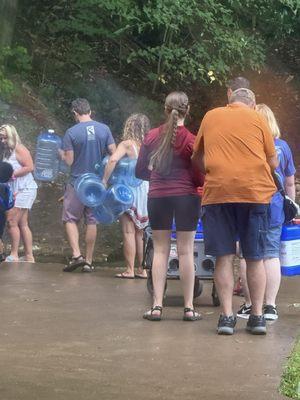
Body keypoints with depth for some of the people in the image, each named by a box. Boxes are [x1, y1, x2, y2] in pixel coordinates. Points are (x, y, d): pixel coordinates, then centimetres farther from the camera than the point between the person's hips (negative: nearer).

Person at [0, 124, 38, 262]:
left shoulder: (19, 149, -9)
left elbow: (30, 167, -16)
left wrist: (12, 174, -16)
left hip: (24, 189, -9)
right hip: (14, 191, 9)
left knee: (12, 221, -13)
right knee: (22, 224, 6)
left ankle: (14, 255, -9)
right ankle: (29, 256, 7)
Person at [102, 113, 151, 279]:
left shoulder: (127, 144, -10)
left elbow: (113, 159, -24)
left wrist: (104, 180, -18)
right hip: (146, 190, 5)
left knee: (129, 231, 0)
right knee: (140, 232, 14)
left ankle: (130, 270, 0)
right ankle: (142, 269, 17)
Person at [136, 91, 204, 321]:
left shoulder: (152, 136, 2)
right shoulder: (191, 140, -8)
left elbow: (140, 171, 7)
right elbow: (199, 178, -8)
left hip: (157, 197, 2)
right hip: (186, 197, -2)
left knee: (160, 250, 8)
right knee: (186, 251, 4)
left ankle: (157, 306, 5)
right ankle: (189, 307, 7)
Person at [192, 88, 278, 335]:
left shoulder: (210, 116, 12)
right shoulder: (257, 118, 7)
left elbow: (197, 158, 20)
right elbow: (273, 162, 9)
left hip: (217, 192, 1)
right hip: (255, 191, 0)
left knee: (224, 257, 4)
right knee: (255, 258, 8)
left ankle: (227, 316, 1)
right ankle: (258, 316, 10)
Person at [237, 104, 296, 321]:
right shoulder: (282, 146, 5)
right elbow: (290, 183, 10)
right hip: (274, 208, 2)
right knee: (271, 255, 4)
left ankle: (249, 305, 5)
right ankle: (270, 305, 3)